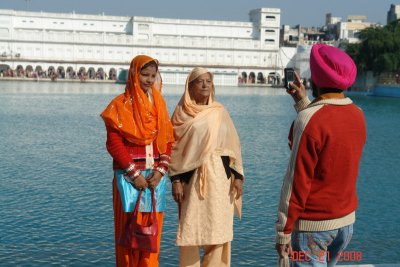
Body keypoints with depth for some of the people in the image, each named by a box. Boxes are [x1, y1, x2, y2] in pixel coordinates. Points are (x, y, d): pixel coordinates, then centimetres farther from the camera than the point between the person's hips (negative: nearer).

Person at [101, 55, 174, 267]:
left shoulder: (159, 103, 11)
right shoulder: (120, 105, -3)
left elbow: (168, 140, 8)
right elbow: (114, 143, -9)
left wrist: (161, 170, -6)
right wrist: (134, 173, -14)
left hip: (155, 176, 4)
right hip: (130, 176, -4)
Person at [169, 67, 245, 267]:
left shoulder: (220, 112, 10)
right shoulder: (182, 113, 2)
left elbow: (233, 145, 9)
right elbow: (174, 148, 0)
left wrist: (238, 176, 1)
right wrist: (176, 180, -8)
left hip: (219, 176, 3)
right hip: (192, 177, -2)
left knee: (218, 229, 4)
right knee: (191, 229, 0)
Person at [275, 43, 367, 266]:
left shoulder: (310, 119, -19)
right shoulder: (358, 115, 1)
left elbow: (297, 182, -19)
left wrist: (283, 231, -13)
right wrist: (304, 103, 20)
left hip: (313, 224, -7)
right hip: (347, 220, 7)